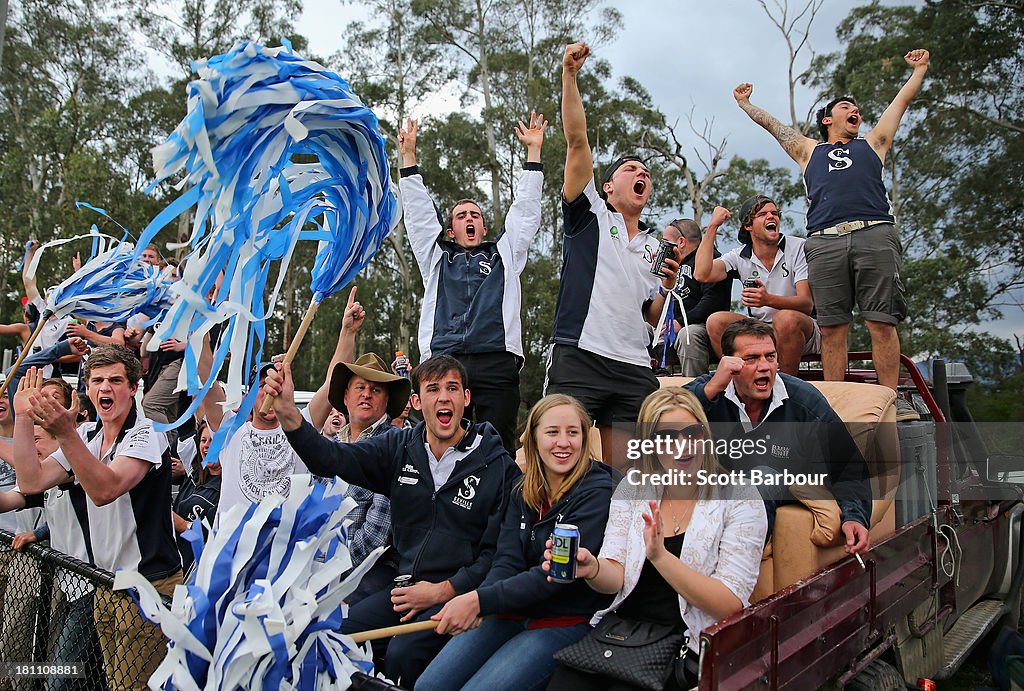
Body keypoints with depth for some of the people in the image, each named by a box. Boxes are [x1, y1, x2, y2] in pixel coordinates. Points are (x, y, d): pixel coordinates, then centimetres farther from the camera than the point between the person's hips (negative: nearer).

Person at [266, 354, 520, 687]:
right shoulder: (399, 448, 6)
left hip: (458, 594, -4)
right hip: (405, 585, 5)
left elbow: (500, 551, -7)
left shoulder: (500, 467, -6)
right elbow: (331, 458, -8)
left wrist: (443, 591, -13)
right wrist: (288, 412, -24)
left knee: (402, 653, -27)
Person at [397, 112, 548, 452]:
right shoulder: (436, 257, 26)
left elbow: (524, 210, 24)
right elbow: (418, 211, 25)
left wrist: (534, 150, 24)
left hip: (497, 364, 0)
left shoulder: (504, 255, 25)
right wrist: (408, 155, 24)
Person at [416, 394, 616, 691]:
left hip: (567, 620, -5)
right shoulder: (523, 492, 8)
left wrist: (479, 600, -26)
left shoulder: (598, 492, -13)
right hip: (515, 611, 6)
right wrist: (473, 605, -24)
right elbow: (507, 561, -3)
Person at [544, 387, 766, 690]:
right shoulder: (634, 486, 6)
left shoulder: (740, 500, -5)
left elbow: (731, 605, -12)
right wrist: (592, 570, -24)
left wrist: (660, 556, -25)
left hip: (690, 642, -3)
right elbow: (616, 577, 0)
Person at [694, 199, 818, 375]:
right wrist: (713, 226, -9)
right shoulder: (740, 257, 4)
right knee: (716, 321, -20)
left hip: (801, 331, -3)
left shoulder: (798, 247, -5)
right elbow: (702, 274, -15)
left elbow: (807, 303, -14)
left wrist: (768, 300, -34)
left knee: (785, 318, -36)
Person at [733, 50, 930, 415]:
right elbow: (772, 124, 40)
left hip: (874, 235, 0)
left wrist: (919, 68, 53)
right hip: (825, 241, 0)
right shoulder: (810, 151, 31)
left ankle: (892, 400, -8)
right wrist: (745, 103, 47)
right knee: (832, 327, -5)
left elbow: (903, 99, 41)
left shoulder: (872, 144, 31)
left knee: (881, 322, -9)